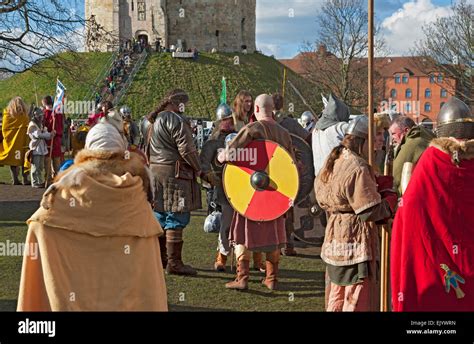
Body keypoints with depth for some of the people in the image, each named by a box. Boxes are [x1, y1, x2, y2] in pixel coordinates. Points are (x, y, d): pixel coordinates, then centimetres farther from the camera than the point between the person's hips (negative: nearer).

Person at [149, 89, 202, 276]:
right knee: (176, 219, -5)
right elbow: (187, 149, -16)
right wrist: (198, 168, -3)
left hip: (155, 170, 10)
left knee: (161, 217, 16)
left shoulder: (156, 120, 17)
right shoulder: (176, 120, -13)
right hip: (174, 174, -10)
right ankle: (174, 262, -2)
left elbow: (149, 148, 22)